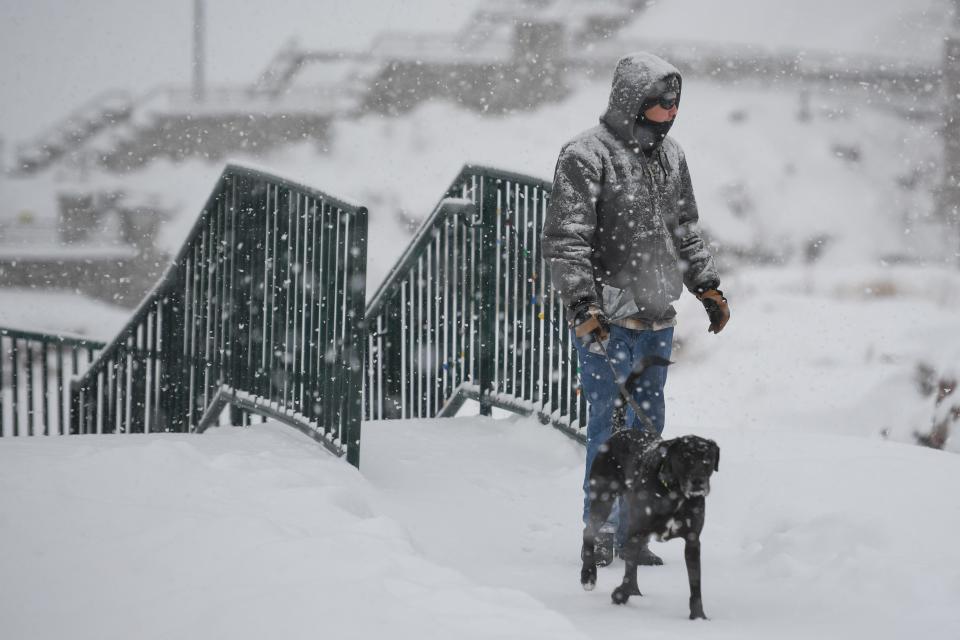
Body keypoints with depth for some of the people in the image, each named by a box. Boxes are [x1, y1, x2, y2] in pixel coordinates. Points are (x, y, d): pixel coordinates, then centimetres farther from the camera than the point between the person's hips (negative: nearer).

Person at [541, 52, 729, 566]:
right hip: (608, 320, -7)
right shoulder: (586, 156, -11)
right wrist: (582, 304, -22)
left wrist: (706, 285, 20)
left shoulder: (670, 155, 13)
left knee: (647, 426, 10)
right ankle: (600, 533, 1)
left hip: (657, 319, 7)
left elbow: (686, 230, 25)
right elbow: (565, 240, -15)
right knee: (610, 426, -6)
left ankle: (631, 533, 17)